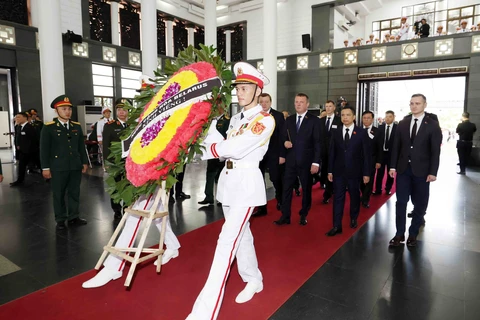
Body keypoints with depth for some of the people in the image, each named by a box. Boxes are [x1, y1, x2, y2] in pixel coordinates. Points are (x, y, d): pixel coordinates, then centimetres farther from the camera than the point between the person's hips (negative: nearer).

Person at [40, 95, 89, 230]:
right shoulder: (48, 127, -4)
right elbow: (44, 149, -4)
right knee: (59, 194, 7)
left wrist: (84, 162, 10)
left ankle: (73, 217, 23)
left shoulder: (77, 126, 9)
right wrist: (45, 167, -7)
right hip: (58, 167, -3)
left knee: (74, 193, 11)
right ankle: (60, 220, 19)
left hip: (76, 166, 4)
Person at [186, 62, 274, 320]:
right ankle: (253, 280, 39)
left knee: (227, 240, -11)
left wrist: (211, 148, -8)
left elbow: (235, 149, -22)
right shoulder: (236, 119, 14)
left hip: (247, 182, -8)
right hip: (228, 179, 8)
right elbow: (222, 147, 2)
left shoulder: (266, 120, -11)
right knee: (241, 233, 18)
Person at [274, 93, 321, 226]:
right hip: (290, 160, 3)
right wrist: (285, 142, -10)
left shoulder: (314, 120, -4)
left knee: (306, 189, 11)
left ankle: (303, 215, 27)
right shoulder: (289, 119, 9)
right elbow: (284, 136, 15)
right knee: (287, 189, 3)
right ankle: (285, 216, 12)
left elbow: (317, 143, -8)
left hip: (306, 161, -3)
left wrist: (316, 162, -14)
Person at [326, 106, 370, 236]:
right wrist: (330, 171, 2)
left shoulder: (362, 132, -4)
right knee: (338, 198, 0)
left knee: (354, 196, 15)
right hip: (339, 171, 1)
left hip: (354, 171, -1)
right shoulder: (336, 132, 3)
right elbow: (331, 153, 5)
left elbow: (367, 154, -3)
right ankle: (337, 226, 4)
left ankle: (353, 219, 36)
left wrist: (366, 173, -6)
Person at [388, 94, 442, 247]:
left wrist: (433, 172, -10)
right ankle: (399, 234, 13)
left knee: (419, 204, 8)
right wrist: (393, 166, 1)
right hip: (403, 169, 2)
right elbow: (396, 146, 6)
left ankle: (413, 233, 23)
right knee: (401, 202, 4)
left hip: (422, 170, -2)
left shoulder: (433, 125, -3)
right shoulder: (402, 124, 5)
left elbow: (435, 151, -5)